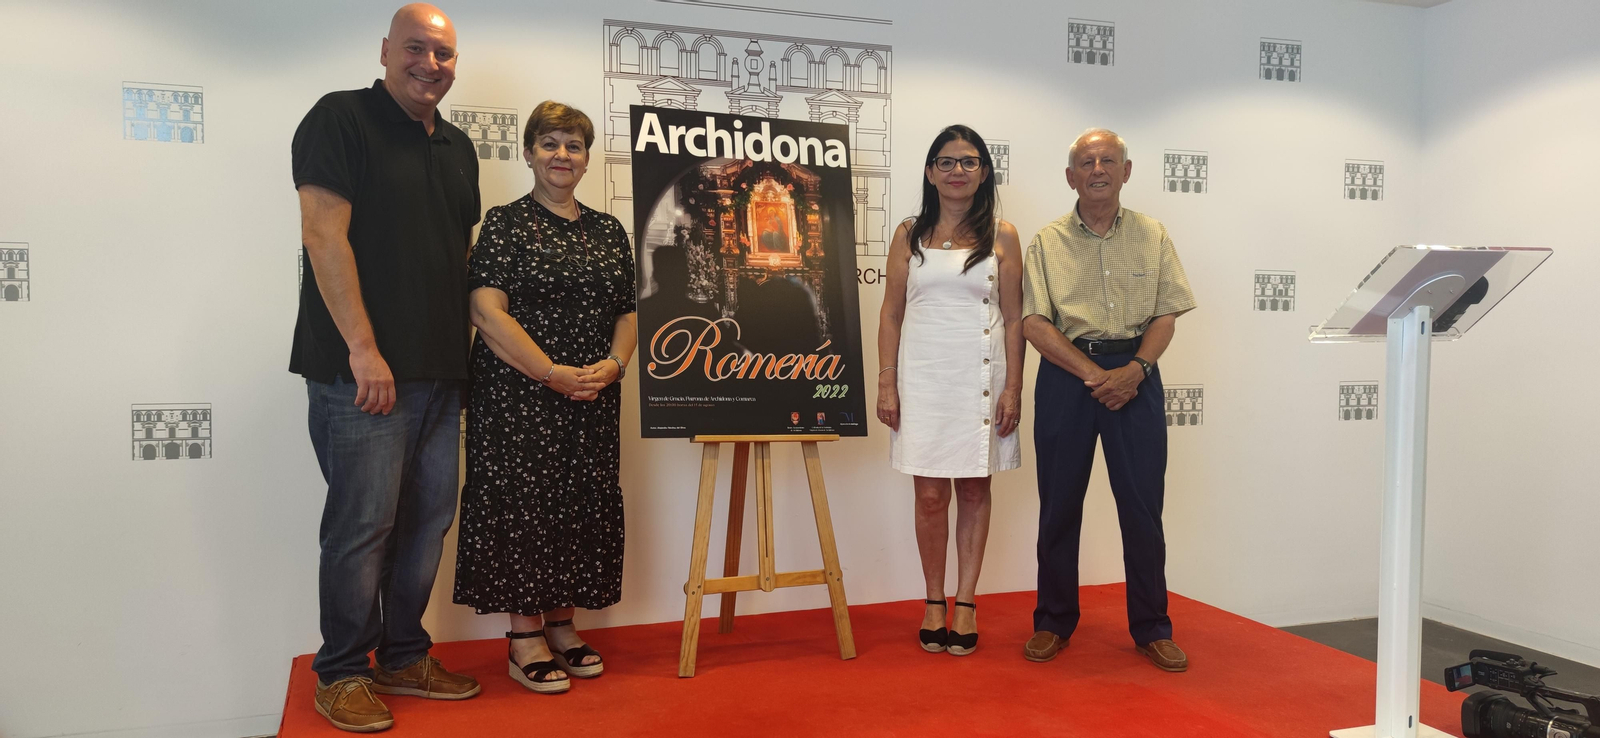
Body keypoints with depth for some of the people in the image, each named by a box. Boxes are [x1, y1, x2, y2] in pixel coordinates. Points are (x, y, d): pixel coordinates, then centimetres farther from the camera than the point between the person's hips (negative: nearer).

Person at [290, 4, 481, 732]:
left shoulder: (457, 146, 17)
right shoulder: (341, 119, -4)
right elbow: (323, 235, -13)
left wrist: (466, 359, 15)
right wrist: (363, 349, -18)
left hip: (439, 371, 7)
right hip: (363, 370, -7)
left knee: (428, 518, 11)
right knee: (363, 523, -2)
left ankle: (404, 658, 25)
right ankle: (342, 675, 14)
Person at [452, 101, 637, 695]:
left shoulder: (608, 230, 13)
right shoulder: (506, 223, -2)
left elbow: (629, 311, 12)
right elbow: (488, 311, -12)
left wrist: (612, 364, -8)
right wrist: (553, 372, -19)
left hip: (594, 397, 5)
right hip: (519, 394, -5)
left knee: (584, 503, 8)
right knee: (522, 502, -2)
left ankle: (561, 622, 21)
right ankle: (525, 635, 9)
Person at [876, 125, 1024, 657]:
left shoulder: (1001, 236, 4)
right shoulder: (909, 235, 7)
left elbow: (1013, 318, 3)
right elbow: (891, 313, 6)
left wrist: (1013, 388, -4)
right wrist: (887, 385, -1)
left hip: (981, 375, 0)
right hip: (923, 376, 0)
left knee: (975, 490, 6)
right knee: (930, 494, 2)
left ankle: (965, 603, 16)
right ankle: (934, 602, 17)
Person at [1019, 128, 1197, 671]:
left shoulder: (1152, 236, 9)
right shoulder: (1047, 242, 4)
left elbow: (1166, 316, 4)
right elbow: (1034, 323, -5)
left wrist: (1135, 369, -13)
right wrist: (1093, 374, -14)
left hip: (1135, 372, 1)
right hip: (1066, 373, 0)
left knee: (1143, 503, 1)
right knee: (1059, 502, 5)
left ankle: (1151, 628, 15)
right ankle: (1054, 622, 18)